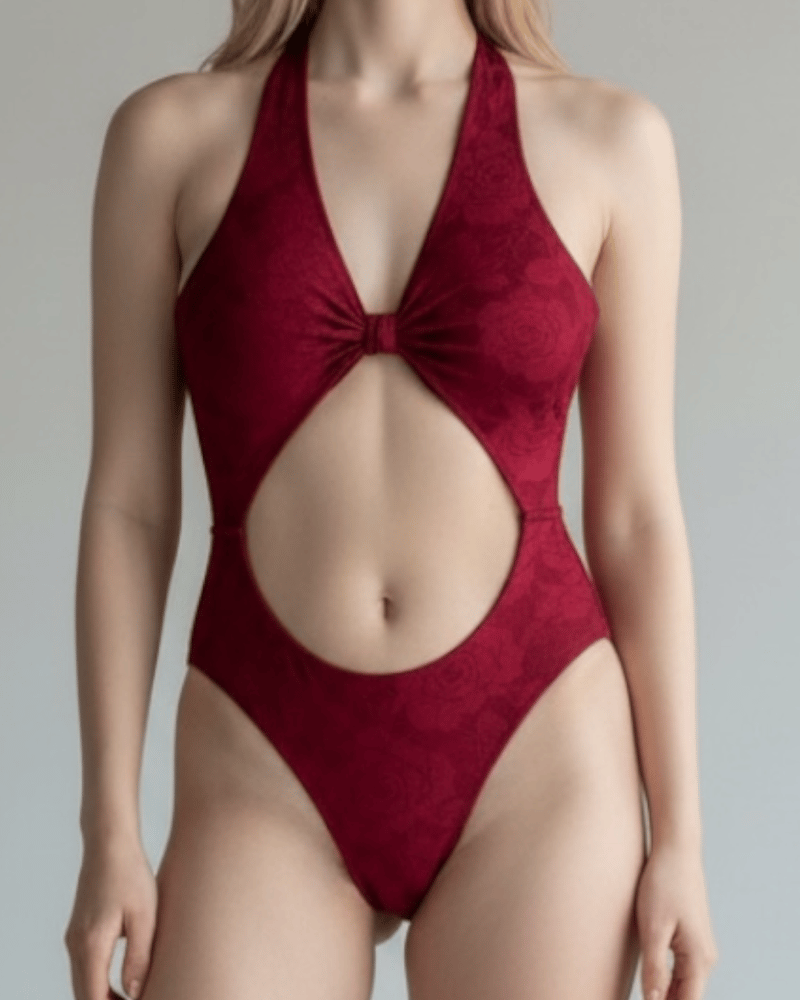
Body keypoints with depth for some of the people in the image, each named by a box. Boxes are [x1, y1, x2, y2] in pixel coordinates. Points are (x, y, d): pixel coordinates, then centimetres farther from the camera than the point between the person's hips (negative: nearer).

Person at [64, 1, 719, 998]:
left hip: (533, 764, 0)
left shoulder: (609, 140, 2)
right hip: (270, 777, 0)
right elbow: (128, 503, 3)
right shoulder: (171, 134, 2)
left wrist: (678, 835, 1)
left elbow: (635, 515, 3)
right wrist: (109, 833, -1)